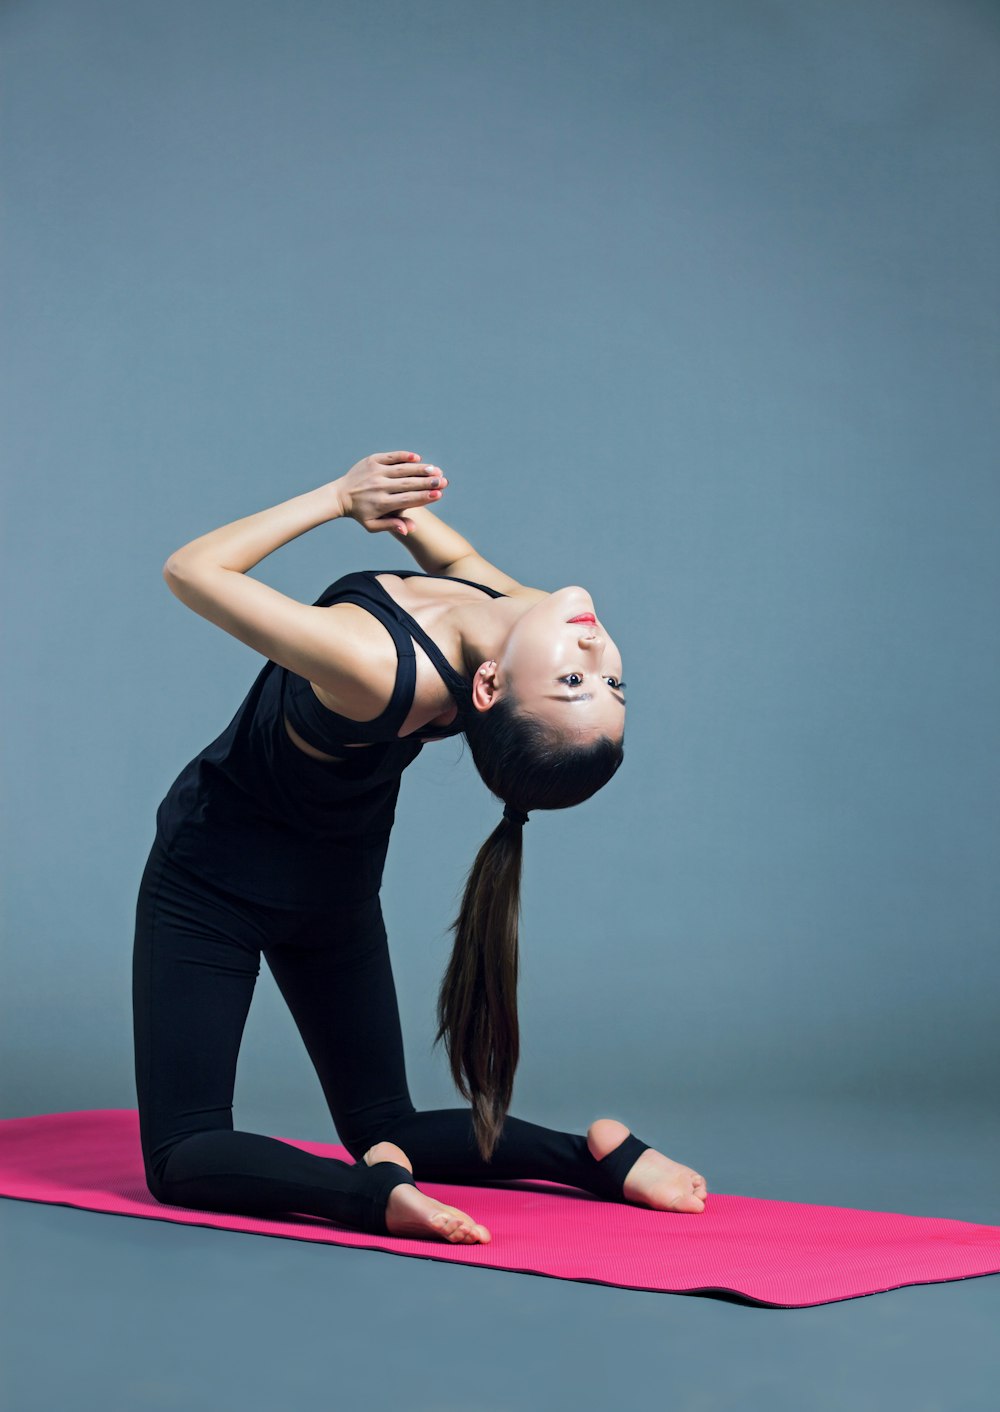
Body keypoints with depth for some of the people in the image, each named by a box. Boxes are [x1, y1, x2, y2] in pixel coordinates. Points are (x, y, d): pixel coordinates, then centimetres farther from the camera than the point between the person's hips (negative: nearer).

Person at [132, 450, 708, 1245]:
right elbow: (455, 555, 5)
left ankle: (373, 1189, -25)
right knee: (388, 1127, 19)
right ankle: (597, 1155, 1)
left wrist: (343, 496, -23)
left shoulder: (379, 670, -40)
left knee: (186, 1157, -4)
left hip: (215, 874, -6)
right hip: (339, 888, 6)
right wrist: (395, 506, -13)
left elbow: (191, 570, -28)